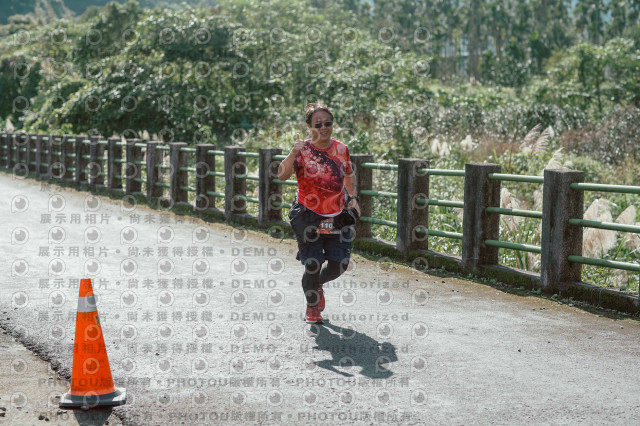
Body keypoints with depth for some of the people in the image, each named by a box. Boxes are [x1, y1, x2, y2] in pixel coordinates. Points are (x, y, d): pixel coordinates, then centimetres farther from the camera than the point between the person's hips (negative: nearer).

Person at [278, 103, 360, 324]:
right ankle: (312, 308, 21)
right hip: (309, 218, -4)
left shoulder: (341, 149, 4)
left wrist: (352, 197, 11)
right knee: (312, 265, -4)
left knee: (339, 265, 2)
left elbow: (349, 174, 23)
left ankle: (318, 284, 37)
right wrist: (293, 153, -35)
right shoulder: (303, 150, -8)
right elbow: (282, 175, -22)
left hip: (337, 218, 4)